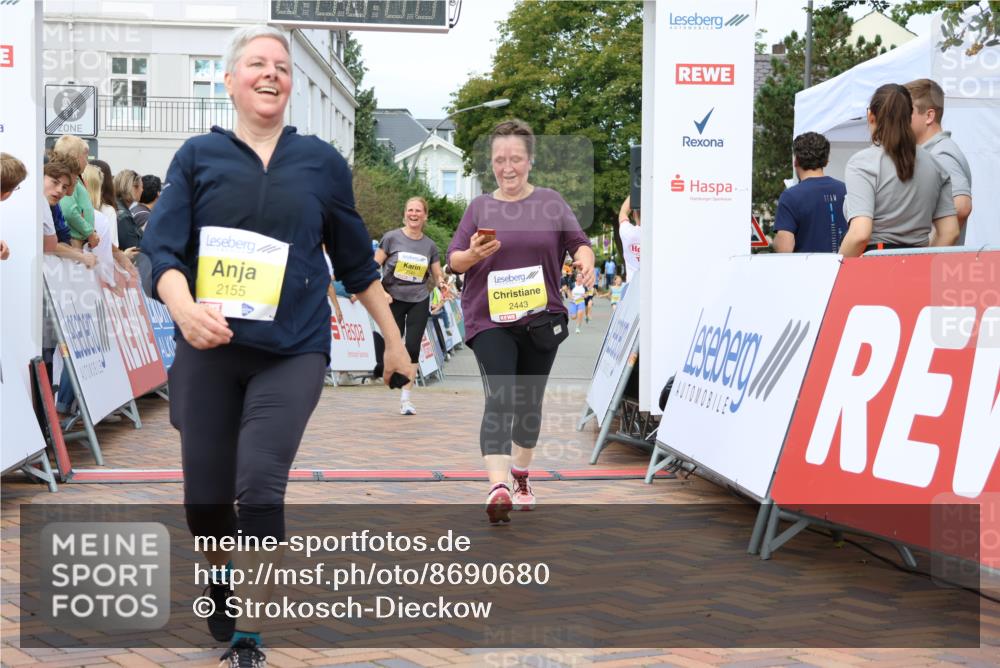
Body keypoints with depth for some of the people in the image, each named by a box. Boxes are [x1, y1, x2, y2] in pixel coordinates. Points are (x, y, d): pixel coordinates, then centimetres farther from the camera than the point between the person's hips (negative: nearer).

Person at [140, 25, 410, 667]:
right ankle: (223, 577, 42)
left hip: (292, 352, -1)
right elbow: (164, 249, -5)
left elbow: (357, 260, 15)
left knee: (260, 490, -14)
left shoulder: (321, 162, 7)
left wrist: (393, 340, 18)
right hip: (209, 349, 1)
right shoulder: (198, 156, 4)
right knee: (205, 497, 8)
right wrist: (184, 307, -25)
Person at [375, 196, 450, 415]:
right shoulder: (391, 238, -3)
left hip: (419, 301, 2)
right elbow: (374, 266, -3)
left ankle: (406, 398, 4)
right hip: (393, 299, -2)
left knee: (412, 347, -3)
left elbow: (437, 276, 10)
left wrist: (442, 284, -12)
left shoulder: (430, 245, 6)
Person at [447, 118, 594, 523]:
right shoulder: (480, 207, 7)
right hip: (489, 320, -2)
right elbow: (453, 260, 6)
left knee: (528, 403, 12)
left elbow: (578, 241, 4)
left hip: (541, 319, 2)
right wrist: (473, 255, -16)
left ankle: (520, 477, 33)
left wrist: (585, 260, -19)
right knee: (499, 400, -17)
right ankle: (498, 487, -26)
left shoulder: (551, 202, 7)